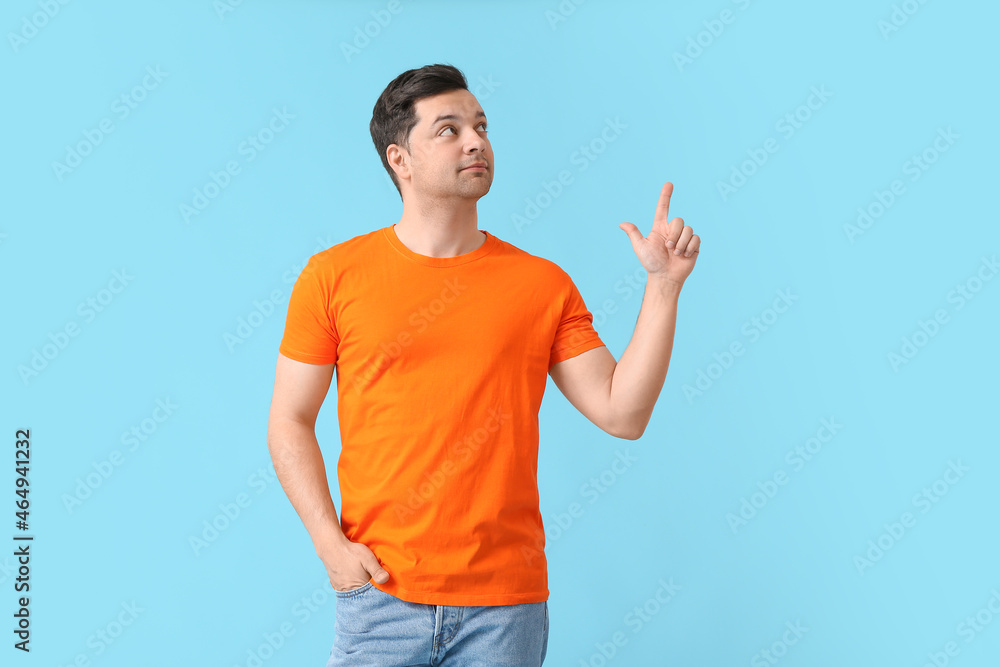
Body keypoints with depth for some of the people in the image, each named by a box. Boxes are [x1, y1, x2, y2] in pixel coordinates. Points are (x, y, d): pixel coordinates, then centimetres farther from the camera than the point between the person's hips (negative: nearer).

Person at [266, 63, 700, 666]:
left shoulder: (543, 285, 3)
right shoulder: (334, 277, 1)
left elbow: (622, 414, -1)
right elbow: (290, 421, 3)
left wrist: (663, 286, -7)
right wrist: (330, 543, -7)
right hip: (381, 595, -1)